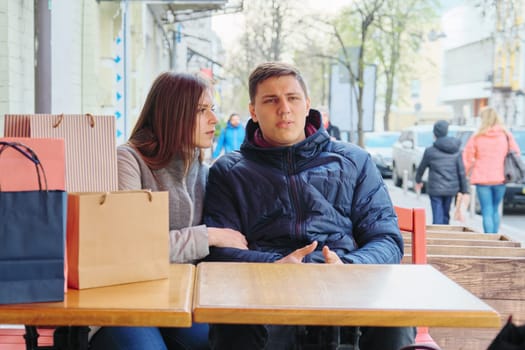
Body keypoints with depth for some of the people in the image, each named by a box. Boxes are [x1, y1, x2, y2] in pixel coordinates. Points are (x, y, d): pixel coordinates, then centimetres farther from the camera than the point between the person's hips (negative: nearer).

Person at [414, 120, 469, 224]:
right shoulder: (456, 150, 2)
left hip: (435, 189, -4)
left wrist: (418, 180, 25)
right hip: (451, 188, 4)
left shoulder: (430, 151, -7)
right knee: (445, 215, 17)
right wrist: (464, 189, 7)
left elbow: (421, 168, 7)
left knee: (438, 217, -5)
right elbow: (461, 172, 1)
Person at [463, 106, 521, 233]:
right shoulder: (506, 136, 1)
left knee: (487, 212, 0)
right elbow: (516, 153, 3)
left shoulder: (477, 137, -4)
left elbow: (467, 157, -2)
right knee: (495, 210, 17)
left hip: (482, 179, -2)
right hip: (500, 178, 2)